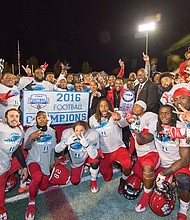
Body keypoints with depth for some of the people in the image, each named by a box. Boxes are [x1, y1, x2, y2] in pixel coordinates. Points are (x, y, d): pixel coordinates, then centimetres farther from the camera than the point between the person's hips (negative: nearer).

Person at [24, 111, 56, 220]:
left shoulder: (51, 131, 2)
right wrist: (30, 138, -43)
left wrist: (52, 161, 20)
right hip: (33, 160, -4)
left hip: (45, 162, 4)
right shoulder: (30, 130, -10)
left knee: (43, 188, 9)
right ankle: (31, 204, -10)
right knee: (37, 177, -34)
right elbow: (26, 147, -21)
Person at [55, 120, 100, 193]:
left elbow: (94, 156, -33)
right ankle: (83, 167, 32)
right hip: (76, 161, 2)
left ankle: (93, 181, 0)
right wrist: (66, 142, -39)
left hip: (88, 157, -2)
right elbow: (56, 150, -21)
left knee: (95, 162, -33)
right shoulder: (68, 133, -26)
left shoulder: (93, 134, -32)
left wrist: (86, 144, -50)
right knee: (75, 182, 3)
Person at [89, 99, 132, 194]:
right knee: (107, 178, 9)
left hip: (118, 148, -3)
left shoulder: (115, 116, -14)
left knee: (127, 165, -31)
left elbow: (124, 124, -37)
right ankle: (111, 163, 40)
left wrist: (119, 119, -61)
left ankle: (123, 180, 3)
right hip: (104, 152, 3)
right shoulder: (93, 119, -1)